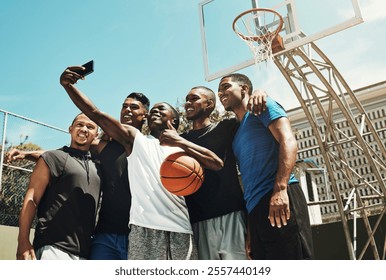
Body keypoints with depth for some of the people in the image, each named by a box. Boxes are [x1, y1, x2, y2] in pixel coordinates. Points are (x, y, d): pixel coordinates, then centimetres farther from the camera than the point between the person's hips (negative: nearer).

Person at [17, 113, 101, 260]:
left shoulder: (96, 166, 19)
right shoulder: (53, 157, 5)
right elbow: (31, 200, -2)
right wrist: (23, 241, -11)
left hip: (84, 253, 5)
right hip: (53, 248, -5)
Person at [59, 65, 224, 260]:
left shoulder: (184, 147, 19)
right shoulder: (135, 139, 17)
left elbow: (217, 163, 3)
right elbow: (95, 114, 6)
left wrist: (179, 141, -3)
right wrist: (68, 85, -6)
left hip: (180, 231, 2)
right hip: (144, 229, -2)